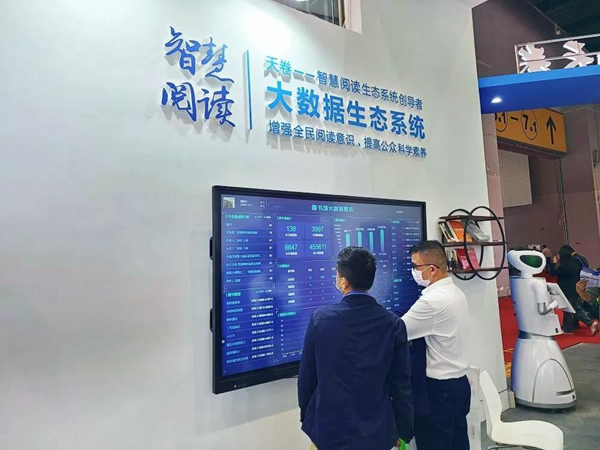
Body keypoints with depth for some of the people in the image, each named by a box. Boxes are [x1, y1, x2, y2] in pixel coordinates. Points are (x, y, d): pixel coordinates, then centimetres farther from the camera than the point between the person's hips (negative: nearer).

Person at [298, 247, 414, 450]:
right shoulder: (393, 324, -12)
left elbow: (306, 376, -5)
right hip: (377, 431, 1)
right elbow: (401, 384, -6)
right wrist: (404, 430, 8)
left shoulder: (320, 318, -14)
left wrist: (305, 416, 11)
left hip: (330, 427, 0)